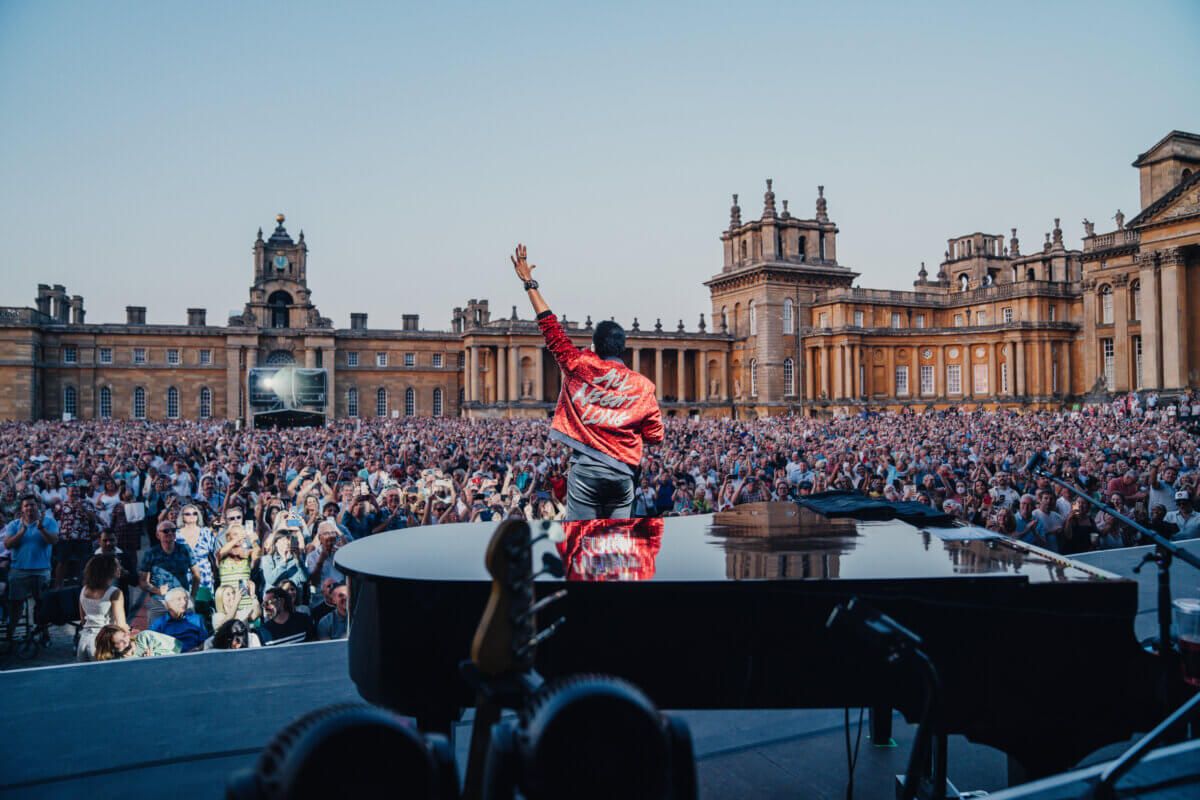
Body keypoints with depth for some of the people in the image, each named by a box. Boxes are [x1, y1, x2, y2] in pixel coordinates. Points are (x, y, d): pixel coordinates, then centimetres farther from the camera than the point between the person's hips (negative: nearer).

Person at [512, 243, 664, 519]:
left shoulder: (580, 366, -1)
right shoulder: (643, 386, 4)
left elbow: (550, 326, 3)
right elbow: (655, 436, 5)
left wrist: (529, 283, 11)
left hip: (586, 467, -2)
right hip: (623, 470, 3)